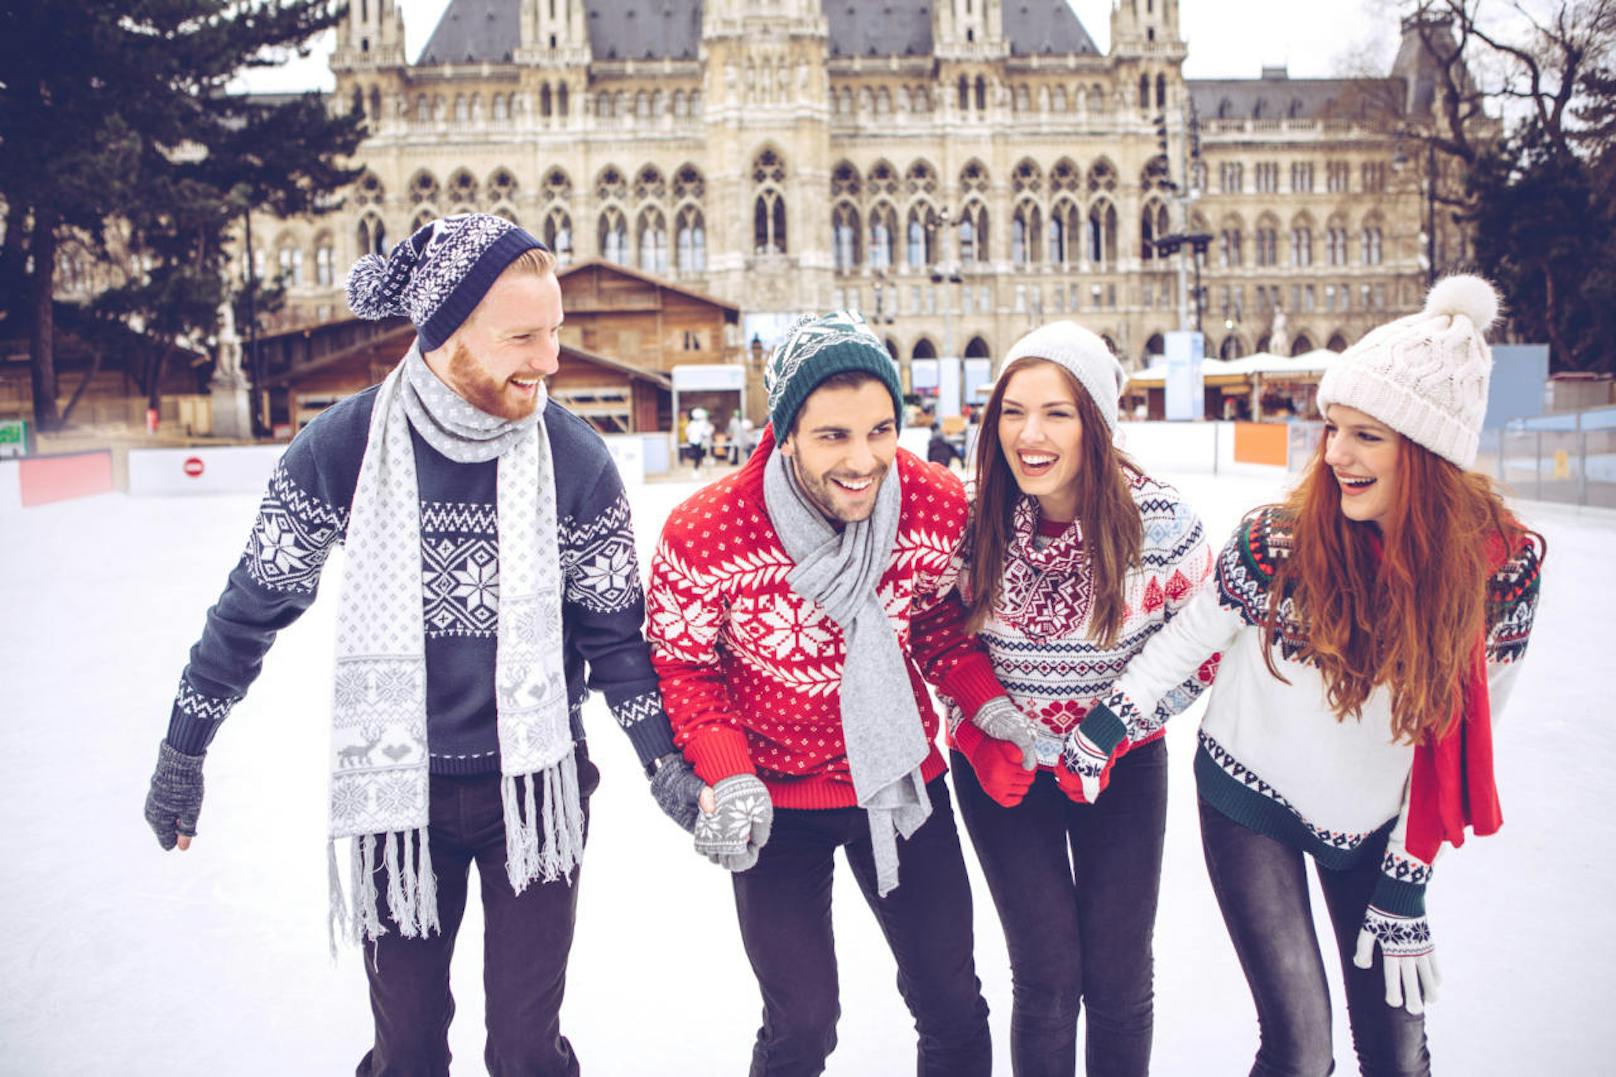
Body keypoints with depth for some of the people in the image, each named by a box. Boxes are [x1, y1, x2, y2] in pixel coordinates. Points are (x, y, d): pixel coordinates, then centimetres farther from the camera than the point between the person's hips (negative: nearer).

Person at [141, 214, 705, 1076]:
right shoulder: (341, 448, -12)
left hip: (533, 786, 0)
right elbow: (256, 603, 1)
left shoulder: (577, 459, -11)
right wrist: (183, 751, 8)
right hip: (396, 788, 1)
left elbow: (612, 630, -1)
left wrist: (662, 757, -10)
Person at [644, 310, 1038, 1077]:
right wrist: (730, 778, -20)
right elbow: (683, 667, -9)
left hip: (903, 779, 3)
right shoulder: (705, 536, -24)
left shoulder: (938, 505, -17)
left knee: (953, 1007, 15)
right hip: (777, 798, -2)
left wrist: (984, 701, -13)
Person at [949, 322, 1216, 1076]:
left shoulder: (1159, 520, -17)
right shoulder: (973, 518, -15)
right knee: (1047, 978, 0)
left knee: (1118, 981, 8)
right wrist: (981, 732, -6)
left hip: (1122, 768, 0)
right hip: (1001, 768, 0)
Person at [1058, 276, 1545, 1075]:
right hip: (1252, 799, -2)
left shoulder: (1504, 561, -16)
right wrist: (1106, 729, -10)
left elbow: (1464, 733, -8)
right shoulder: (1279, 543, -24)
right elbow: (1186, 638, -7)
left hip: (1375, 820, 3)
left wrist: (1406, 887, -5)